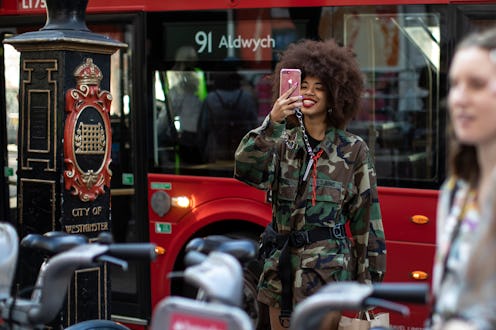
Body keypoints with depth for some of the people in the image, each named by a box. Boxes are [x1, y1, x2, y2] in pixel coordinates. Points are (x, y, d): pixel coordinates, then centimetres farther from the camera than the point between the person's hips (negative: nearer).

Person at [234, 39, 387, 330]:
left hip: (327, 270, -3)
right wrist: (272, 123, -27)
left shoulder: (353, 150, 0)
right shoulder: (282, 141, 7)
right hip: (281, 266, 4)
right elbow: (247, 171, -14)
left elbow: (367, 218, 1)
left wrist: (370, 278, 0)